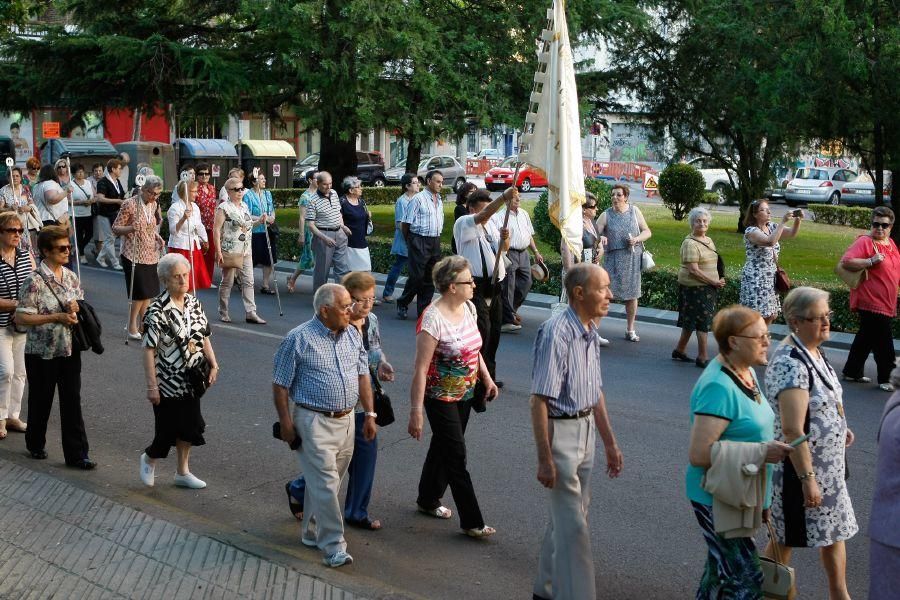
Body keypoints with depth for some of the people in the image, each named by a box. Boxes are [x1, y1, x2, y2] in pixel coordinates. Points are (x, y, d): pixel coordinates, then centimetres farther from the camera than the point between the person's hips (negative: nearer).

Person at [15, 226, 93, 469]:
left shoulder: (71, 277, 4)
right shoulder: (35, 281, -14)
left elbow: (80, 305, 17)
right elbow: (21, 317, -17)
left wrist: (76, 309, -7)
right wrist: (57, 317, -21)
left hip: (69, 349, 5)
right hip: (42, 352, -4)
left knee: (72, 401, 3)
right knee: (41, 400, 11)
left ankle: (76, 454, 8)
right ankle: (35, 444, 33)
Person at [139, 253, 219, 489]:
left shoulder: (194, 304, 3)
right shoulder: (157, 310, -18)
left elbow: (204, 337, 13)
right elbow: (149, 350, -17)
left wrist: (213, 365, 5)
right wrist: (152, 386, -18)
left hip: (191, 380, 6)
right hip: (168, 381, -6)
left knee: (189, 426, 13)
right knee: (167, 429, 4)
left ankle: (183, 472, 29)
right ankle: (149, 459, 34)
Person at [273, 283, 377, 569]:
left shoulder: (353, 335, 8)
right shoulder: (299, 338, -11)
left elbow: (362, 376, 14)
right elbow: (280, 385, -7)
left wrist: (369, 414, 10)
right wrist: (286, 423, -10)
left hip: (346, 421, 6)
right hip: (314, 421, -6)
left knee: (327, 481, 15)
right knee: (325, 484, -8)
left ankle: (312, 532, 30)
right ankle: (333, 546, -4)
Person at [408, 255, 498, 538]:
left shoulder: (468, 308, -1)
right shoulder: (433, 319, -25)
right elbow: (420, 369, -24)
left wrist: (487, 379, 11)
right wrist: (416, 412, -24)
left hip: (464, 394, 8)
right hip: (440, 397, -8)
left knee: (443, 447, 20)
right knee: (456, 455, -3)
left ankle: (428, 500, 39)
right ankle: (472, 522, 5)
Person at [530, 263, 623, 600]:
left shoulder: (590, 331, 6)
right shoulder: (556, 333, -22)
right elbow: (540, 401, -23)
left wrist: (610, 442, 18)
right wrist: (544, 459, -23)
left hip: (586, 429, 9)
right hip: (560, 430, -9)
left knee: (568, 516, 19)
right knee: (573, 525, -4)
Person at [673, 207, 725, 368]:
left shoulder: (709, 241, 13)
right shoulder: (690, 243, -15)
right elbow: (693, 270, -20)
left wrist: (718, 281, 6)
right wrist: (714, 282, -18)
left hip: (708, 288, 8)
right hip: (695, 288, -8)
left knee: (691, 321, 15)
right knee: (703, 321, -5)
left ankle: (680, 350, 26)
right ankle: (702, 357, 2)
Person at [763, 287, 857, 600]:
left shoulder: (814, 352, 4)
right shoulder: (790, 363, -25)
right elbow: (792, 429, -28)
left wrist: (838, 427, 6)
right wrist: (807, 478, -27)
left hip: (828, 465, 9)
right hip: (799, 465, -9)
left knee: (834, 530, 21)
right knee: (785, 539, 7)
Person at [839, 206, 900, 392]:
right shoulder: (865, 242, -13)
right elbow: (845, 262, -23)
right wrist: (871, 261, -27)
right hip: (871, 303, -8)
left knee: (866, 338, 16)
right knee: (883, 343, -4)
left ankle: (852, 372, 27)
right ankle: (884, 379, 8)